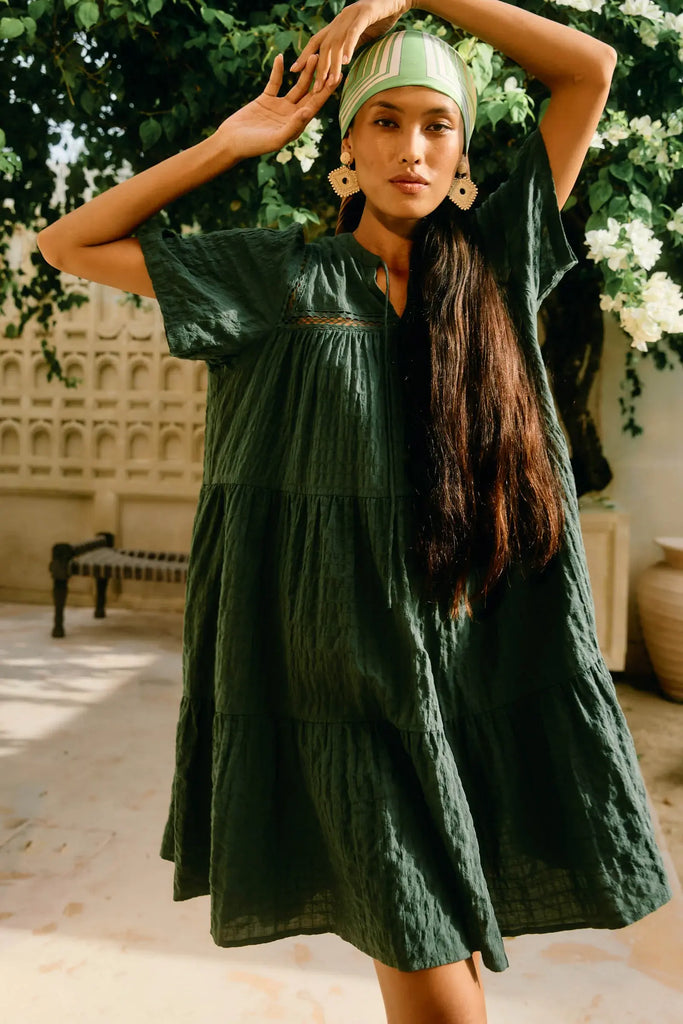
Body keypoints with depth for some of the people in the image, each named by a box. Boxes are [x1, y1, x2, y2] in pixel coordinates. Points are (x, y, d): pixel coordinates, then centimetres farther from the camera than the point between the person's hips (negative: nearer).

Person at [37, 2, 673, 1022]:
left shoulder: (496, 260, 9)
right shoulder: (275, 274, 4)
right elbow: (68, 245, 8)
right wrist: (229, 142, 5)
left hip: (488, 660, 3)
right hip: (354, 665, -2)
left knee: (459, 942, 15)